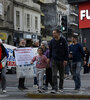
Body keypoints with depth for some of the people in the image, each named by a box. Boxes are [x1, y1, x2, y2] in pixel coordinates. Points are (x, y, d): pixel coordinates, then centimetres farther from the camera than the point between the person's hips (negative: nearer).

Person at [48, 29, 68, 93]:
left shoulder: (63, 40, -4)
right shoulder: (52, 41, 3)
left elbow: (66, 51, -3)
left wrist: (66, 59, -9)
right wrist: (49, 58, 13)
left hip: (61, 60, -1)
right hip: (54, 60, 1)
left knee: (61, 75, 9)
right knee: (54, 75, -10)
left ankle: (61, 88, 22)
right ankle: (55, 88, -10)